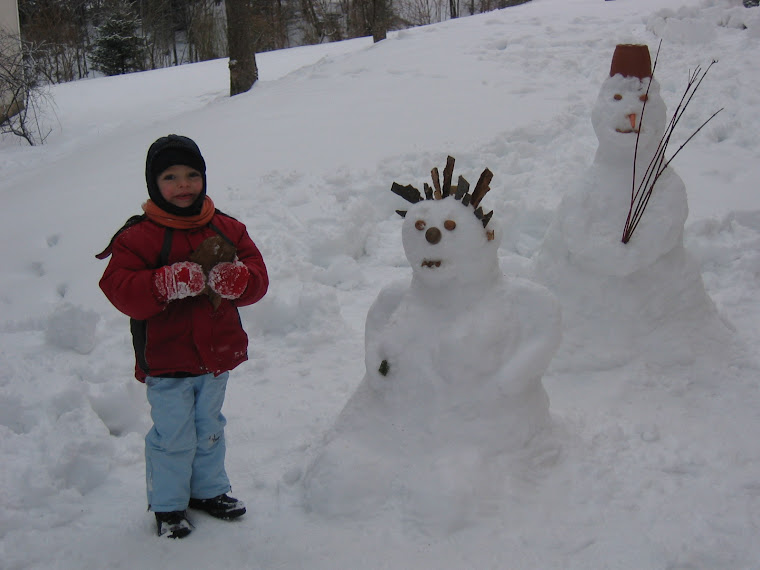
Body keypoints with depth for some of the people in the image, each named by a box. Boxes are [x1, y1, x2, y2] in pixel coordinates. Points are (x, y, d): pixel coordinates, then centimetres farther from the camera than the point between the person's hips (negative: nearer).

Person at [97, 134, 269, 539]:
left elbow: (257, 278, -1)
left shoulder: (226, 229, 2)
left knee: (210, 430, 20)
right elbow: (120, 289, -19)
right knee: (173, 438, 4)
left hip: (216, 354, 4)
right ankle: (167, 505, 24)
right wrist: (167, 283, -34)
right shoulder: (137, 237, -11)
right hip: (166, 361, -4)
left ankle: (208, 490, 39)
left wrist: (236, 279, -24)